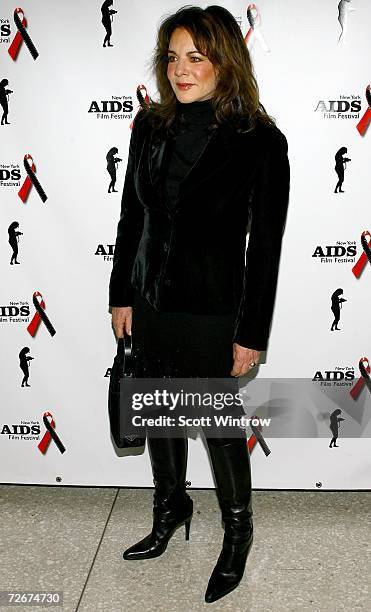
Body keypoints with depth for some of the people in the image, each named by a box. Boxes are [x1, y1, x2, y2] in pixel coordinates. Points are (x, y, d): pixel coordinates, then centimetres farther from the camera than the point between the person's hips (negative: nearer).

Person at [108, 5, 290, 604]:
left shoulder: (260, 141, -13)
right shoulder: (150, 126, 1)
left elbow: (266, 246, -12)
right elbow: (131, 217, 8)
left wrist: (252, 335, -11)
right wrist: (122, 295, 8)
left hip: (212, 314, -5)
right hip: (150, 303, 5)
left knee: (220, 428, 9)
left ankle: (238, 531, 36)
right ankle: (171, 508, 46)